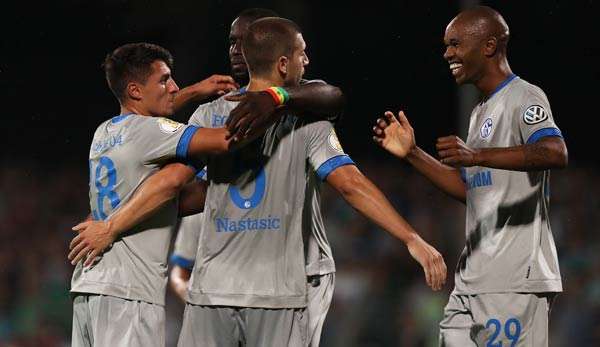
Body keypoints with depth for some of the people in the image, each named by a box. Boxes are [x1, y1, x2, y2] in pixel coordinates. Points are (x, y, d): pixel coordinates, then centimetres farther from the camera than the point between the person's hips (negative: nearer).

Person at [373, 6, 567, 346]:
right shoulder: (481, 112, 22)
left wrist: (476, 155, -37)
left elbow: (556, 153, -27)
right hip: (473, 280, 9)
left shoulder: (524, 97, -8)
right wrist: (412, 154, 18)